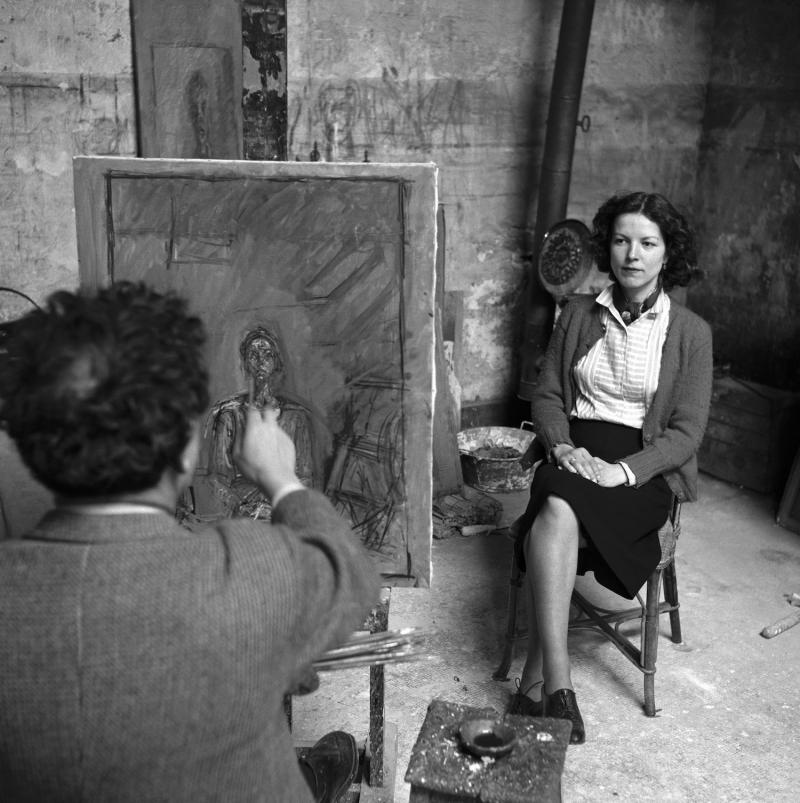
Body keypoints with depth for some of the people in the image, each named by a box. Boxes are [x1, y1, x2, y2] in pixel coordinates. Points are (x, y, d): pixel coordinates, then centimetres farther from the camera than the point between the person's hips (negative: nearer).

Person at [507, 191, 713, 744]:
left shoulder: (690, 332, 1)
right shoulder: (580, 315, 11)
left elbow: (686, 433, -3)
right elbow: (547, 395, 11)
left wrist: (623, 470, -19)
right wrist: (564, 448, -10)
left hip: (645, 467, -2)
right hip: (573, 453, 3)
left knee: (557, 510, -34)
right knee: (558, 514, -34)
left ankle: (535, 683, -29)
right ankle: (558, 685, -35)